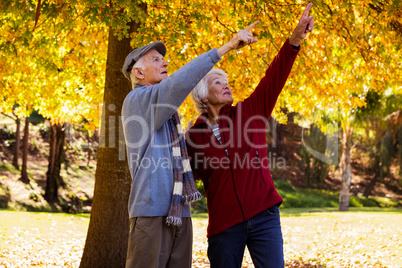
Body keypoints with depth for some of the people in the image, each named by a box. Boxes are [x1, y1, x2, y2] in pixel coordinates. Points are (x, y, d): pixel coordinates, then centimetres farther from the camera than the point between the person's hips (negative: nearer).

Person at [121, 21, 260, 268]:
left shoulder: (164, 112, 26)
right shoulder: (137, 99, -4)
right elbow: (181, 82, -21)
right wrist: (226, 47, -22)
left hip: (178, 212, 9)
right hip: (152, 210, -9)